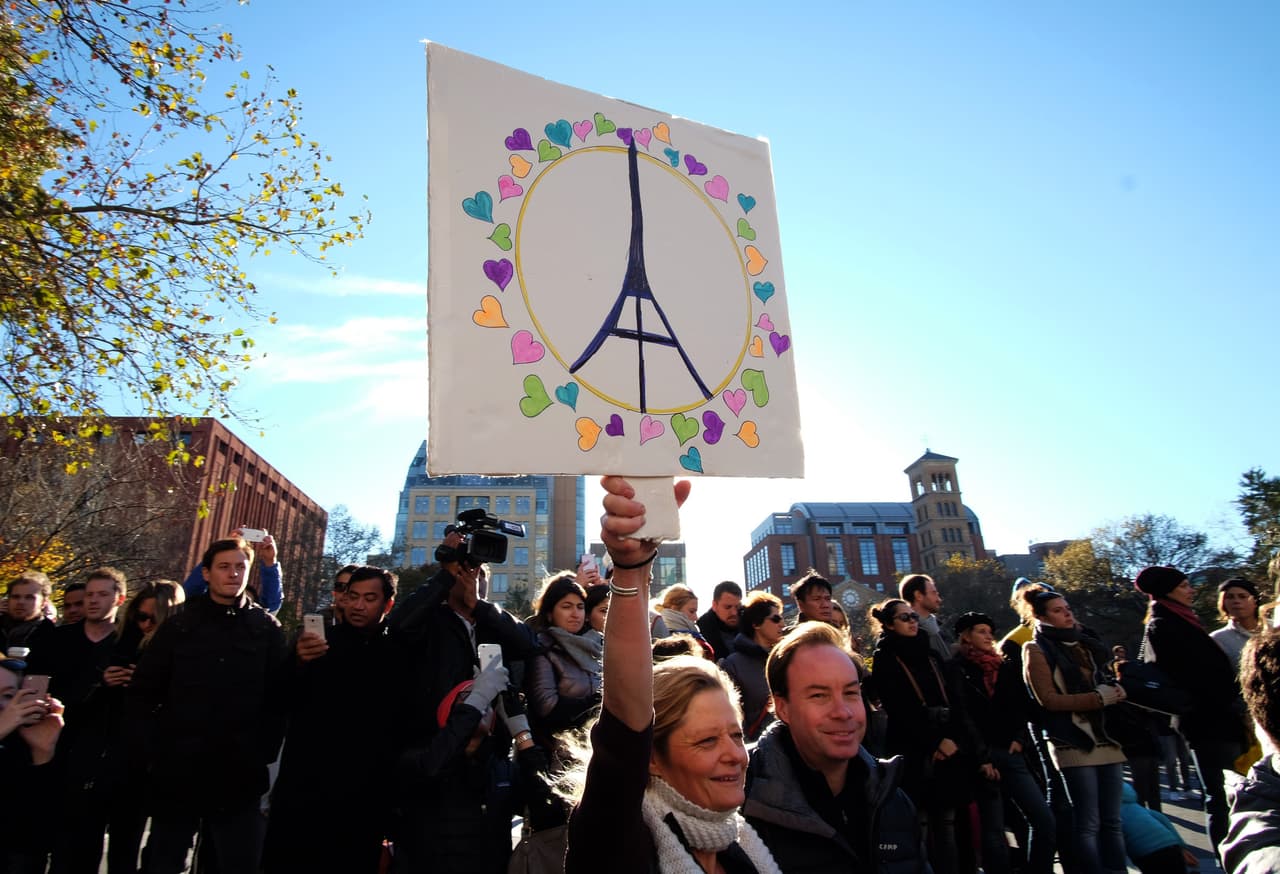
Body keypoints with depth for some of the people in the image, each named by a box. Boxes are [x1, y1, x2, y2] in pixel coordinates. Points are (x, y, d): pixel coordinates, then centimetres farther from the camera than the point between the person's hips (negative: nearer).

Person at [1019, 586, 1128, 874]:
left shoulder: (1083, 642, 15)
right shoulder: (1037, 650, -3)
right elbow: (1048, 699, -11)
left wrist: (1114, 690, 6)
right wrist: (1098, 698, -14)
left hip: (1106, 737, 6)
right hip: (1073, 743, -6)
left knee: (1112, 821, 9)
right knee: (1089, 823, -2)